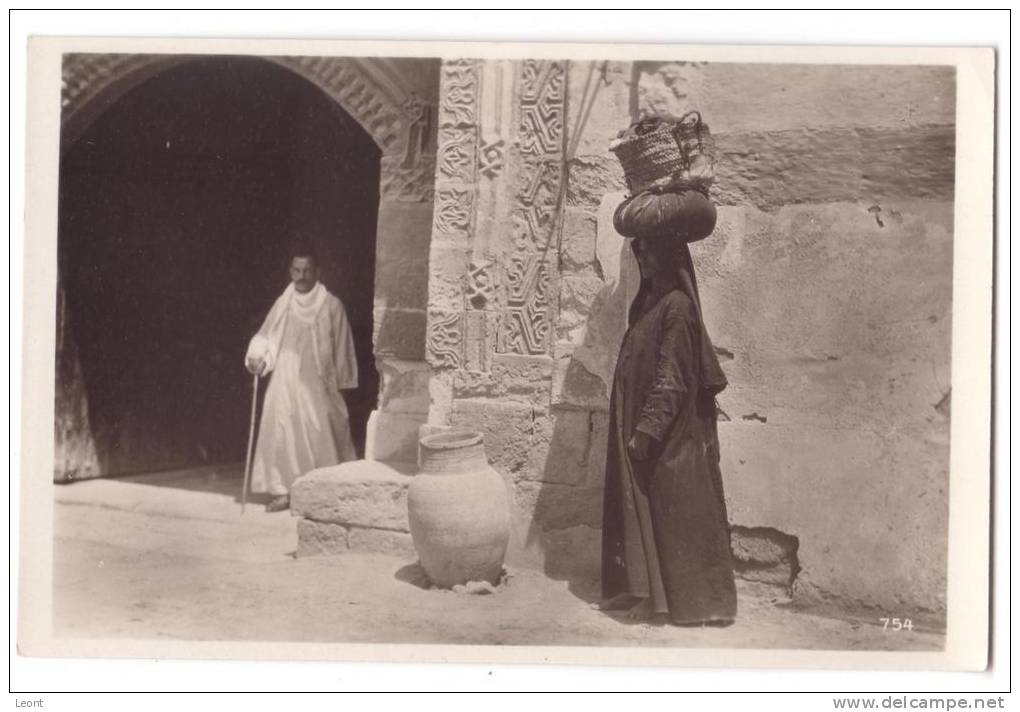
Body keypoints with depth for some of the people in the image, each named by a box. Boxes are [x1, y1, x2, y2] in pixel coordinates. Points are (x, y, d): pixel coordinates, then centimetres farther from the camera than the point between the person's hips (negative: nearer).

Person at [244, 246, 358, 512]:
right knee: (281, 433, 1)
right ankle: (282, 490, 11)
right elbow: (266, 337, 8)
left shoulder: (332, 306, -3)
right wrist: (258, 358, -12)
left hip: (318, 385, -3)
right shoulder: (283, 304, 5)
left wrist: (340, 385, 3)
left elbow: (341, 349, 2)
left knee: (321, 437, -2)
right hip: (285, 383, 3)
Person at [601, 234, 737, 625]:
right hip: (641, 425, 9)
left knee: (668, 513, 1)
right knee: (640, 509, 12)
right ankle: (644, 591, 21)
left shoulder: (677, 305, -15)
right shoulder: (650, 300, 12)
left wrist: (646, 430, -20)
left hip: (669, 434, -9)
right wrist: (636, 428, 14)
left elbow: (671, 375, -19)